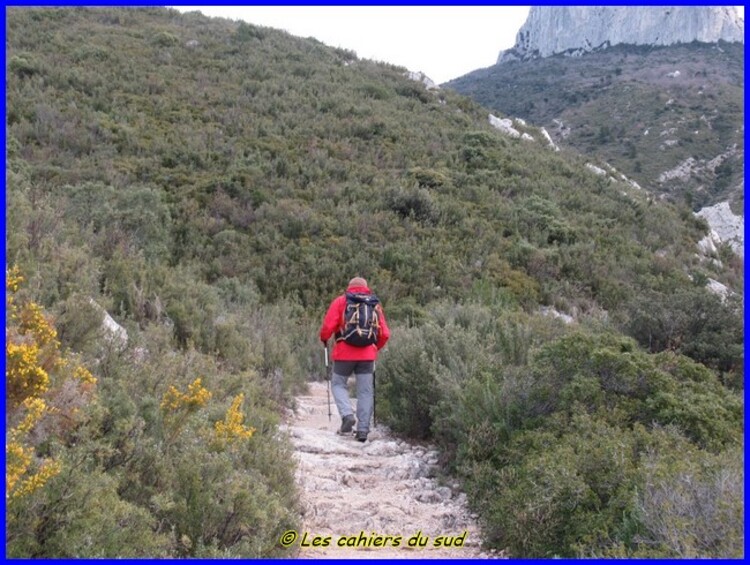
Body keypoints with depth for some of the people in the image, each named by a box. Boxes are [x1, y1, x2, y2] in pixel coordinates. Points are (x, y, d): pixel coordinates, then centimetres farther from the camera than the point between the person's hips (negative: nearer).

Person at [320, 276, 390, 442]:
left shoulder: (340, 301, 3)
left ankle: (347, 414, -8)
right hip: (367, 354, 2)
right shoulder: (375, 304, 11)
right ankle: (363, 429, 4)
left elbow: (328, 326, -6)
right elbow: (385, 334, 8)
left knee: (338, 384, 14)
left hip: (344, 352, -2)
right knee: (365, 391, 7)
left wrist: (324, 338, 14)